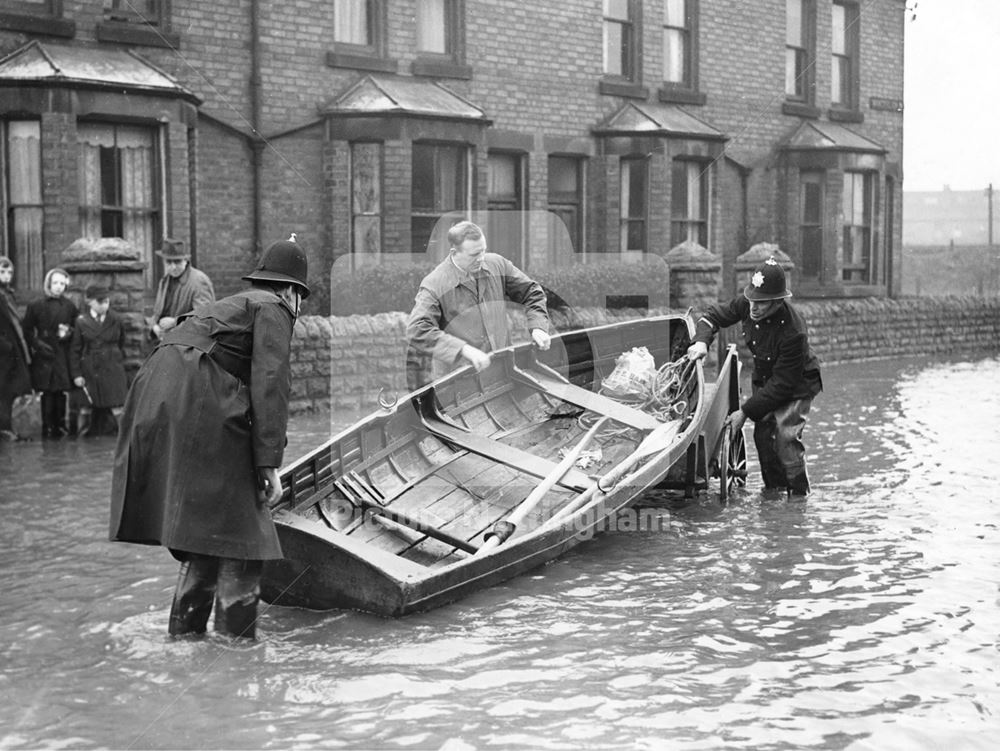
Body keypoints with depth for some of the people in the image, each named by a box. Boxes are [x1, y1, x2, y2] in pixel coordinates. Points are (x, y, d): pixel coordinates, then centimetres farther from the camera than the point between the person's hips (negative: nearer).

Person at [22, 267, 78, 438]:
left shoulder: (69, 306, 7)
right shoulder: (36, 306, 4)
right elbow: (27, 331, 6)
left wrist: (68, 332, -9)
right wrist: (37, 344, -8)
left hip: (63, 356, 1)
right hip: (44, 356, -1)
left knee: (61, 392, 0)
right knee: (47, 392, -3)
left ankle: (59, 426, 8)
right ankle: (47, 427, 2)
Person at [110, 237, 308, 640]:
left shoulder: (229, 304, 31)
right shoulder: (273, 309, 6)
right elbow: (269, 384, -7)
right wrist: (269, 463, -11)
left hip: (155, 405, 9)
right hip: (199, 407, -9)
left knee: (202, 531, 17)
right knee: (239, 533, -3)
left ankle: (184, 635, 21)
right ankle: (236, 639, -3)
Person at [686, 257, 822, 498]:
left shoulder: (793, 332, -38)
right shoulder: (746, 304, -20)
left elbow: (782, 385, -31)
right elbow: (714, 316, -2)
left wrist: (745, 411, -28)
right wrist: (702, 341, -25)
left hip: (797, 385, -6)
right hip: (764, 380, 6)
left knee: (786, 437, -21)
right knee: (763, 435, -1)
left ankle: (799, 496, -7)